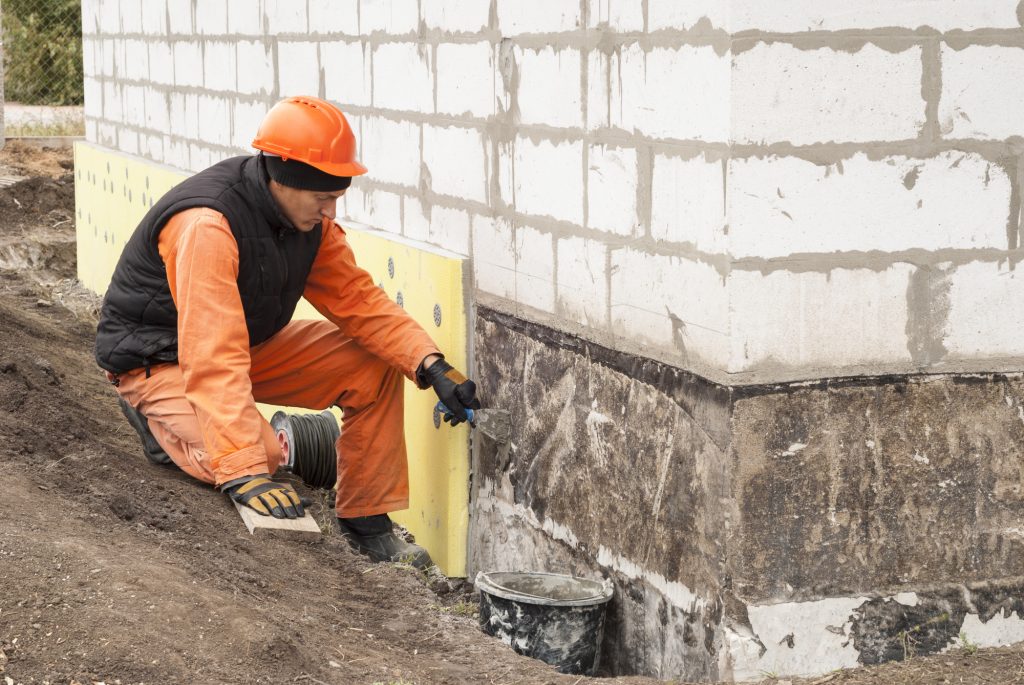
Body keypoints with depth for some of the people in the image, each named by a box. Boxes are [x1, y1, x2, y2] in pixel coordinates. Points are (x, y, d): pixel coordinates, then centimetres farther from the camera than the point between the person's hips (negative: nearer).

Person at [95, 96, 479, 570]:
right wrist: (244, 472, -45)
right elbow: (215, 361, -40)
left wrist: (431, 366, -18)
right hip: (160, 358, -8)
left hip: (251, 344, 8)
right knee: (261, 455, -31)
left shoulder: (308, 216, -8)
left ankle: (365, 522, 4)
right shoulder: (208, 226, -34)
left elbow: (357, 299, -4)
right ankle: (163, 421, 0)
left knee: (372, 365, -7)